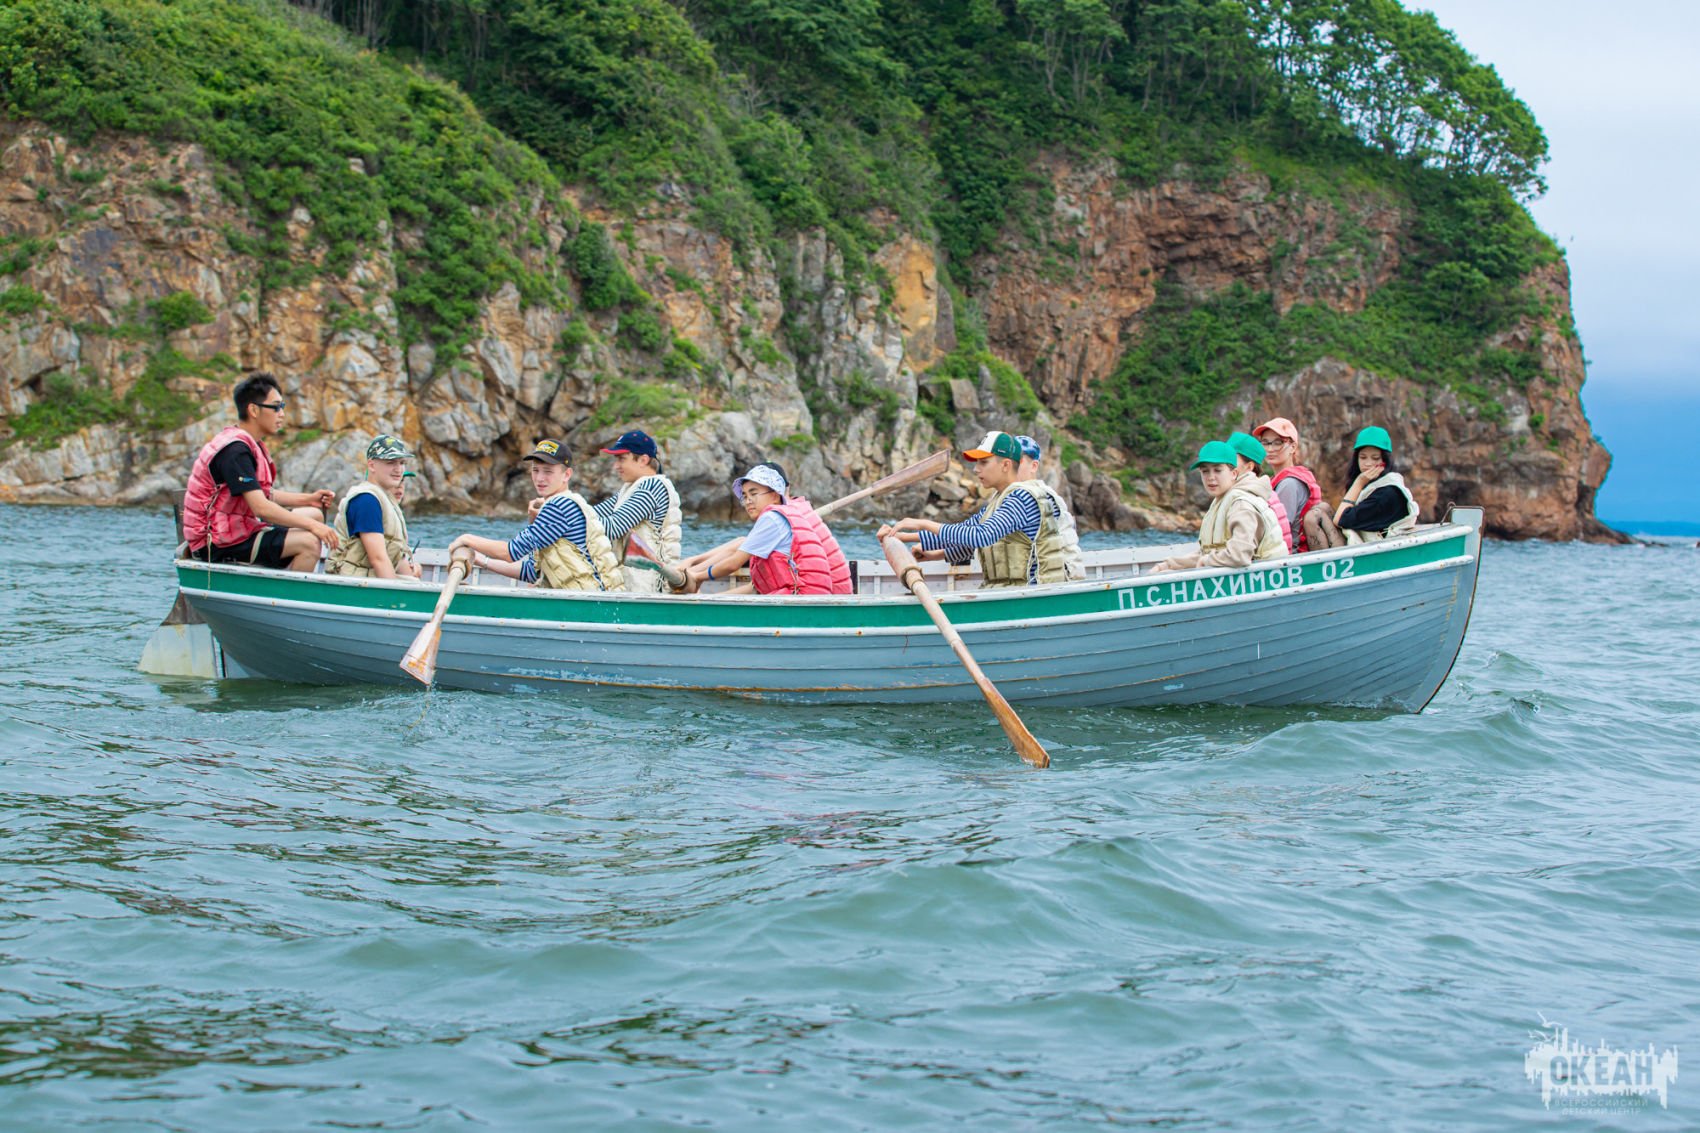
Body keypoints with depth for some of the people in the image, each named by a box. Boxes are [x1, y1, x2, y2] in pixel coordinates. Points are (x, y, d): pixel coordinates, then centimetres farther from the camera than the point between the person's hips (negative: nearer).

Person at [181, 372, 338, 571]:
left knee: (314, 514, 17)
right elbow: (261, 507, -27)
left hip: (239, 528, 11)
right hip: (218, 545, -11)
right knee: (309, 543, -22)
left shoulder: (248, 444, 12)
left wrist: (309, 498, 10)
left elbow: (263, 494, 18)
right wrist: (312, 526, -24)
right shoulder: (235, 450, -22)